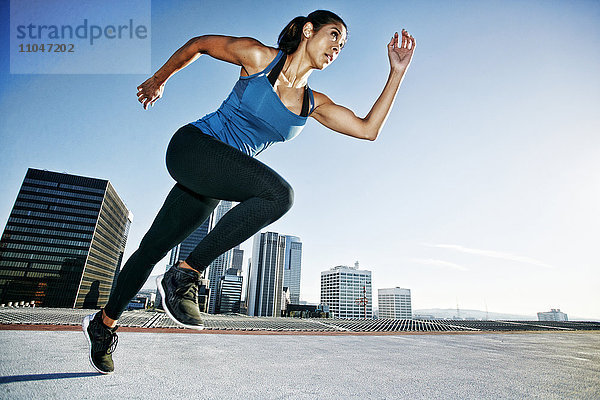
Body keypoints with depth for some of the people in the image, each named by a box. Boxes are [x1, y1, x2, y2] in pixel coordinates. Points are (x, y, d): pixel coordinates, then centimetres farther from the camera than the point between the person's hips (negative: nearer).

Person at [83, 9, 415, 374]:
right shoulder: (258, 56, -4)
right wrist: (159, 79, 21)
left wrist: (398, 72, 1)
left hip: (210, 186, 5)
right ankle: (185, 275, -17)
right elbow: (199, 43, 11)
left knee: (153, 249, 13)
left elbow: (368, 129, 2)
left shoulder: (315, 104, 7)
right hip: (192, 145, -5)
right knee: (279, 193, -29)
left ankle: (104, 323, 35)